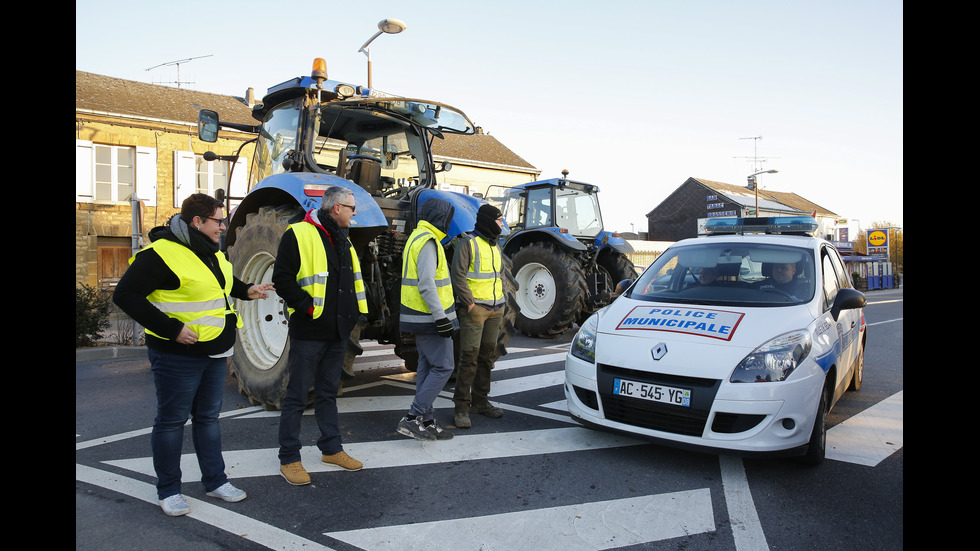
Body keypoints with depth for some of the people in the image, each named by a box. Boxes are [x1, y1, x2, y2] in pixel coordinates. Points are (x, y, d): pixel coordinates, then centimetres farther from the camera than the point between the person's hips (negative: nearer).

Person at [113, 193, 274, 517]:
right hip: (177, 356, -8)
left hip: (214, 355, 8)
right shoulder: (162, 253, -18)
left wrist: (246, 291, 10)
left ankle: (215, 481, 28)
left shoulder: (212, 253, 10)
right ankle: (168, 490, 20)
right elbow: (126, 295, -20)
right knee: (171, 420, 5)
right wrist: (172, 329, -23)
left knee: (208, 417, 16)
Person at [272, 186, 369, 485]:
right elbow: (282, 278, -16)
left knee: (328, 393, 17)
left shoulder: (342, 240, 15)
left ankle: (331, 448, 28)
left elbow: (352, 279, 24)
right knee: (297, 396, 2)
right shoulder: (299, 234, -11)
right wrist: (308, 306, -19)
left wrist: (352, 312, 11)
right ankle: (289, 458, 13)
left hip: (338, 332, 8)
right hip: (308, 332, -8)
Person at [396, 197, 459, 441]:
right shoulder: (428, 241, -16)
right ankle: (413, 418, -5)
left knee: (427, 368, 13)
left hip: (422, 318, 11)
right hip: (429, 318, -11)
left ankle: (426, 422, 18)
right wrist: (441, 317, -24)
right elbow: (426, 284, -24)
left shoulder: (419, 237, 17)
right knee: (443, 367, -6)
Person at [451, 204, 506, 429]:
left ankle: (480, 401, 23)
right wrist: (469, 303, -18)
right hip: (474, 309, -8)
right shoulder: (468, 242, -8)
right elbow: (458, 275, -13)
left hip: (495, 309, 8)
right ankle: (462, 408, -2)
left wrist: (502, 298, 12)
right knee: (469, 358, -8)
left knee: (487, 357, 13)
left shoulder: (495, 246, 17)